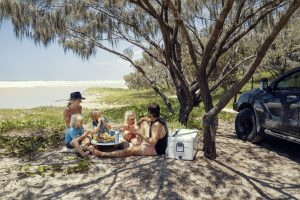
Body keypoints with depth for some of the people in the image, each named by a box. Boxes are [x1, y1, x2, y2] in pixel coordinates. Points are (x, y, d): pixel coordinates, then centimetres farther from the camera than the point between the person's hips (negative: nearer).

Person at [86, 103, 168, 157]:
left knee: (129, 150, -17)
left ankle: (102, 154, -15)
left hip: (156, 149, -10)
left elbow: (152, 142, -33)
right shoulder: (157, 119, 2)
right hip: (153, 143, 10)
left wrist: (141, 135, -26)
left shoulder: (157, 125, -28)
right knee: (143, 122, 16)